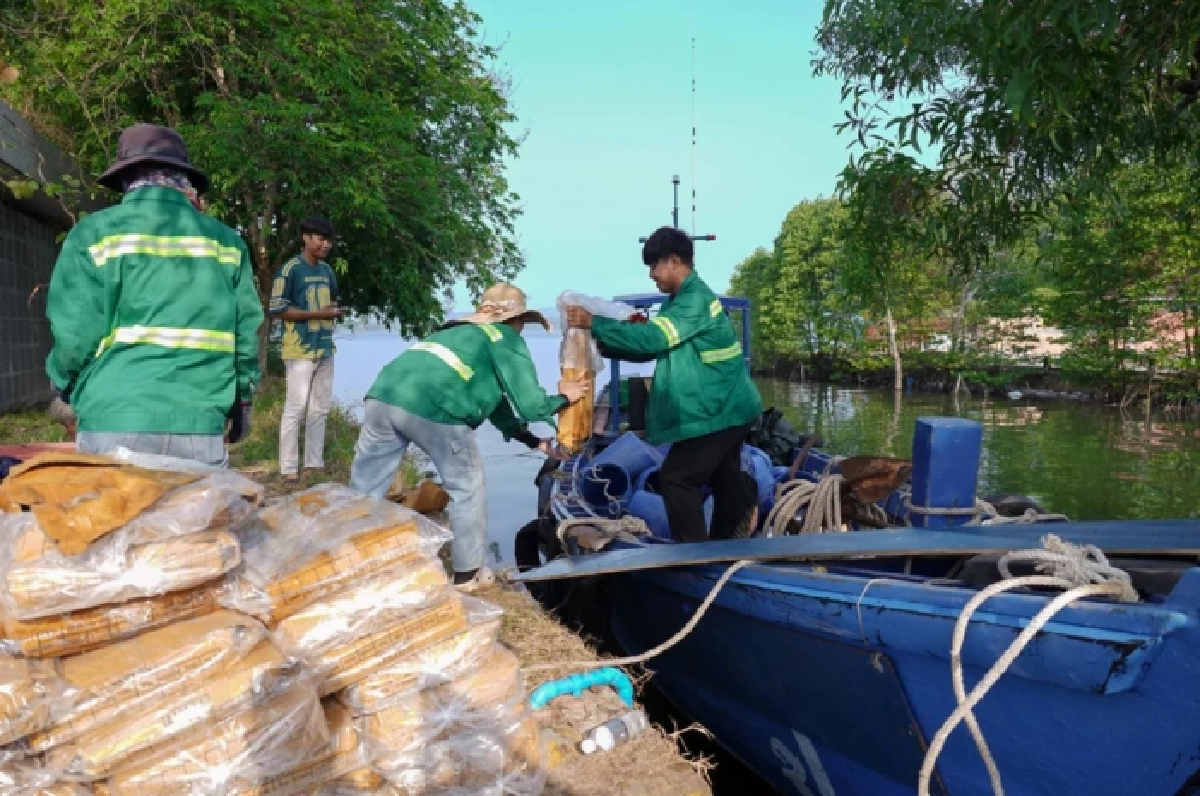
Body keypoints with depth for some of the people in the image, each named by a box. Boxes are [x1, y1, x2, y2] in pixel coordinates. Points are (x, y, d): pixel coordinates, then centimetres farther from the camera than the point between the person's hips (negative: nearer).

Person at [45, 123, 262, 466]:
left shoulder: (96, 233, 1)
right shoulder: (226, 240, 8)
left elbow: (76, 334, -4)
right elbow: (247, 332, 7)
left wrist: (64, 386, 16)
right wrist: (241, 401, 20)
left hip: (117, 423, -2)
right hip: (201, 425, 2)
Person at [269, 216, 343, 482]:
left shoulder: (326, 269, 13)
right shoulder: (290, 269, -9)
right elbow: (277, 310, -13)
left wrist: (333, 313, 7)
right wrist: (317, 314, -16)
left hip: (325, 348, 8)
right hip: (300, 350, -8)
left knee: (320, 409, 10)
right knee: (295, 409, -7)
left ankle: (315, 463, 18)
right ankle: (289, 469, -3)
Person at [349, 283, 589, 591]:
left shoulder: (457, 332, 37)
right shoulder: (507, 339, 15)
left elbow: (495, 405, 42)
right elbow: (529, 404, 9)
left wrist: (535, 442, 44)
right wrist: (563, 397, 29)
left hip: (383, 396, 7)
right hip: (431, 407, -7)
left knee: (363, 489, 15)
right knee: (466, 485, 14)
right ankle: (468, 573, 25)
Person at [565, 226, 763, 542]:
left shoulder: (695, 299, -20)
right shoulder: (680, 300, 12)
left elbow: (651, 338, -29)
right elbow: (651, 348, 13)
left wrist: (593, 323, -23)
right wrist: (600, 343, 0)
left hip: (719, 411, -10)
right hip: (727, 409, 10)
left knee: (676, 479, -8)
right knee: (725, 482, 17)